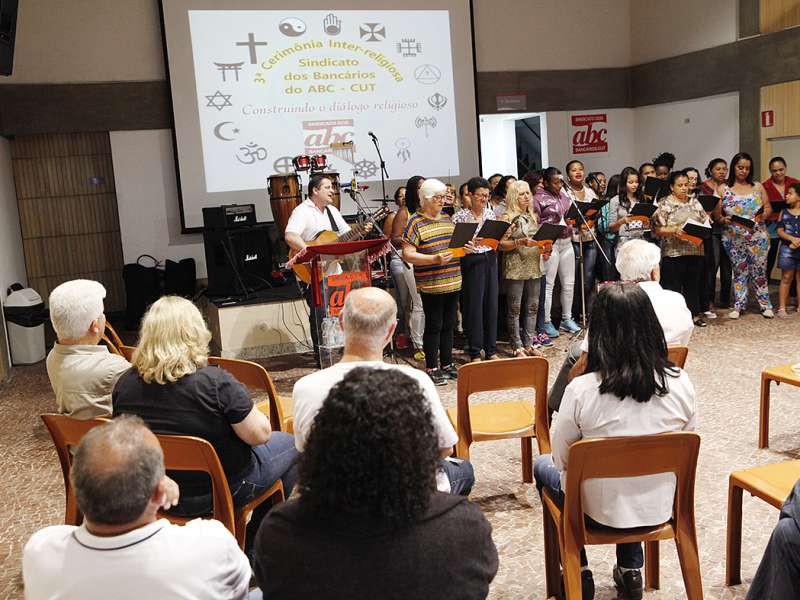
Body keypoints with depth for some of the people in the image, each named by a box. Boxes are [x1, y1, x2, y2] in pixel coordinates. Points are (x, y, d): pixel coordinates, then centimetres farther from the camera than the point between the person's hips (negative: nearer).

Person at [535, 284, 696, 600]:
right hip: (660, 509, 4)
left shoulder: (581, 390, -26)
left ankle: (579, 573, 29)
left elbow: (561, 460, -12)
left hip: (601, 513, -4)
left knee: (542, 466, 27)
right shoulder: (680, 383, -16)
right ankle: (630, 571, 34)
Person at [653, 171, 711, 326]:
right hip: (673, 252, -5)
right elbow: (658, 229, -8)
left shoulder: (694, 201, 14)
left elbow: (706, 222, 16)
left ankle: (695, 313, 19)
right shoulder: (665, 204, -2)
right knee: (673, 285, -1)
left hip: (695, 250, 5)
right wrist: (674, 230, -22)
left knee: (694, 283, 10)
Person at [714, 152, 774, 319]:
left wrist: (763, 215, -12)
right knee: (739, 271, 6)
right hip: (734, 238, -1)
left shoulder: (757, 187, 8)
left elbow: (768, 208, 8)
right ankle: (738, 306, 13)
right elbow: (717, 213, 1)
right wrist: (723, 219, -20)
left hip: (757, 237, 1)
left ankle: (765, 305, 14)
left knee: (759, 271, 4)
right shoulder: (724, 189, 3)